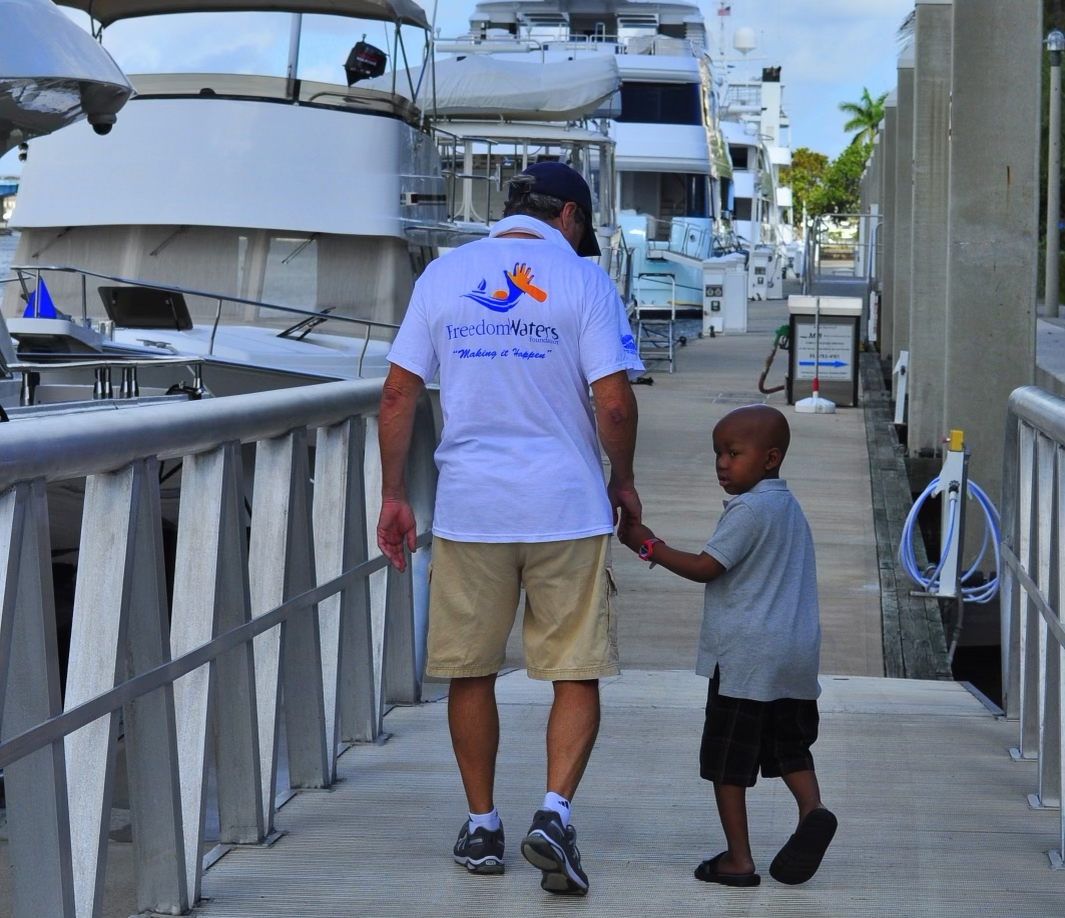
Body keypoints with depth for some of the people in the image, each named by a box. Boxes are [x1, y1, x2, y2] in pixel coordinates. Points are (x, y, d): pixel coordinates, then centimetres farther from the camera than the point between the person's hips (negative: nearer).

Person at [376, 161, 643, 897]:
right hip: (567, 505, -2)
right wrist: (622, 482, 8)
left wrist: (393, 496, 10)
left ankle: (482, 825, 19)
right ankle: (555, 810, -11)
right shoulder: (582, 279, -2)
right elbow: (614, 401, -9)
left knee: (471, 672, 13)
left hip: (469, 507, 2)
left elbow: (398, 393, 4)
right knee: (577, 674, 5)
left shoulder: (444, 275, 6)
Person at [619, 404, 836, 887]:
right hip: (797, 653, 9)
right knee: (789, 745, 16)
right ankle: (812, 808, -11)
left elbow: (704, 567, -14)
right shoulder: (790, 508, 16)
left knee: (727, 759, 1)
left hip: (744, 656, -8)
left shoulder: (748, 510, -13)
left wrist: (650, 546, -5)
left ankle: (738, 859, 2)